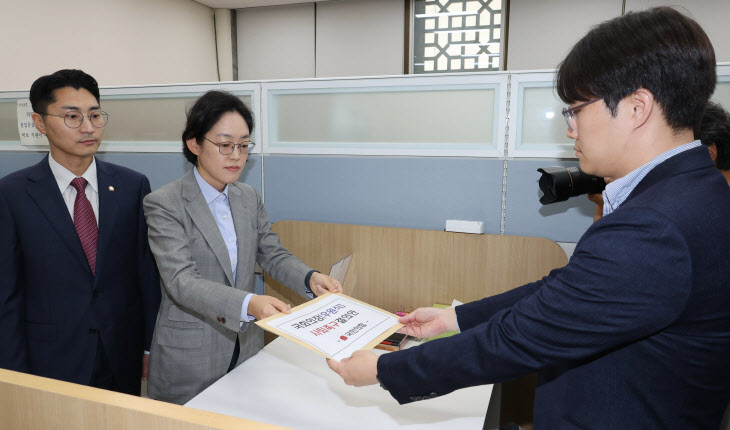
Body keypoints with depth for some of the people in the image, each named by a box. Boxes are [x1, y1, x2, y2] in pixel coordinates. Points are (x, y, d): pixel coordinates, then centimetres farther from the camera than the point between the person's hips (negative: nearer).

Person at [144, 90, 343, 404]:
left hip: (246, 347, 5)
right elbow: (181, 281, -23)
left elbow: (273, 255, 5)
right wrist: (248, 304, -39)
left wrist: (311, 279, -16)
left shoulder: (249, 197, 5)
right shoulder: (164, 204, -14)